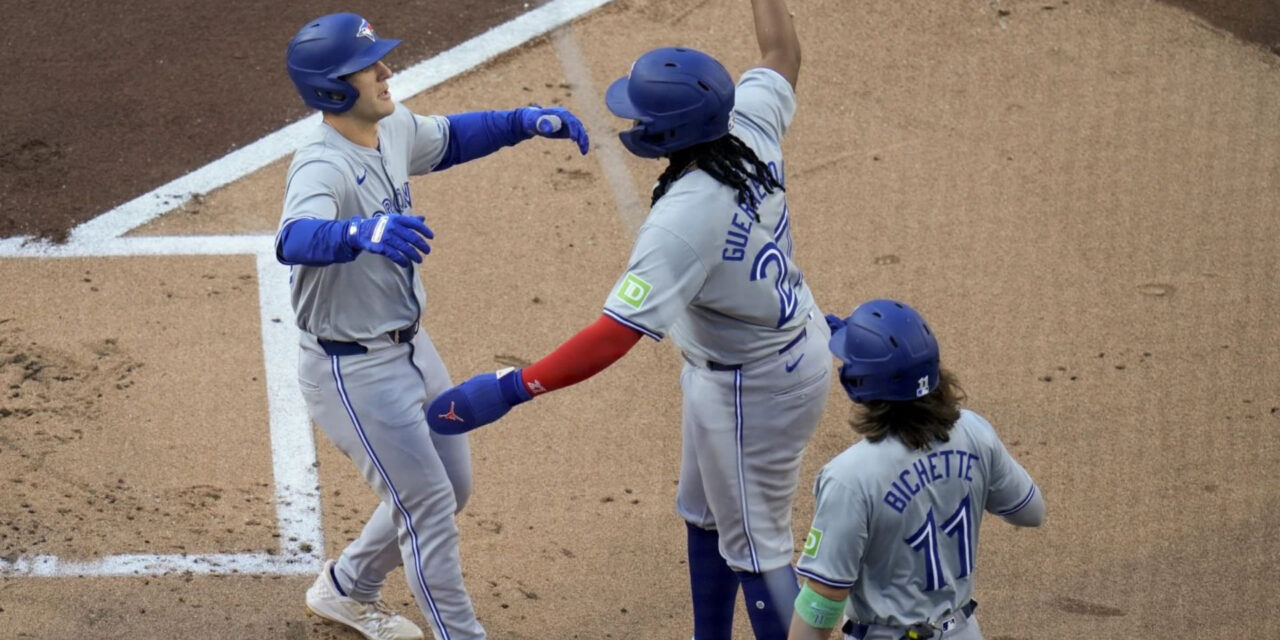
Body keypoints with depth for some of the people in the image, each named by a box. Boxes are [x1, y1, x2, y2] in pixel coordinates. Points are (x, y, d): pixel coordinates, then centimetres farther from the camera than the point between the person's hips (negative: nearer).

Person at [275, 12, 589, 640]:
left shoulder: (393, 129, -2)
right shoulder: (322, 166, -29)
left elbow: (450, 138, 21)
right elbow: (295, 240, -50)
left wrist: (526, 121, 6)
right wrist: (359, 233, -70)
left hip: (408, 347, 9)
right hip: (353, 370, -9)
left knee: (451, 488, 22)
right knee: (429, 507, -2)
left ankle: (346, 588, 43)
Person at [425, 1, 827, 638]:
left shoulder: (683, 220, -35)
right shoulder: (749, 128, -14)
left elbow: (614, 335, -39)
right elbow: (781, 53, 8)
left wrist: (509, 389, -40)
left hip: (750, 387, -10)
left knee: (754, 546, 7)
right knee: (704, 513, 26)